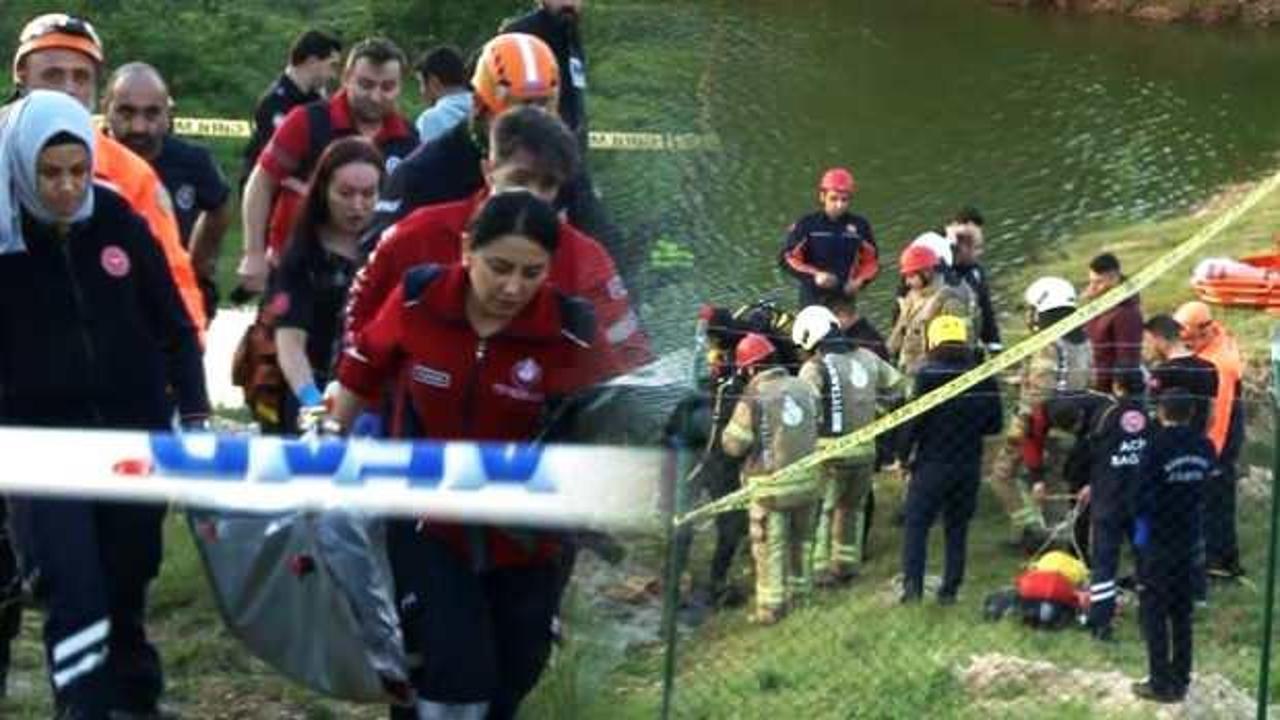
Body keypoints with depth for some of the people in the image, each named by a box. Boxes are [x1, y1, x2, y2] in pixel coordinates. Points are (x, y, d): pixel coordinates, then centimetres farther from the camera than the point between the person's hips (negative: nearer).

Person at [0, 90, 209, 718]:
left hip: (135, 428, 3)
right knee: (73, 590, -12)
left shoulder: (119, 219, -5)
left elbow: (173, 323, 4)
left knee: (128, 578, 15)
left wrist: (194, 412, 1)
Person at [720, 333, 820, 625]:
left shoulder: (752, 400, -17)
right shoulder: (805, 389, 0)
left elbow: (734, 445, -11)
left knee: (769, 547, 6)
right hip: (807, 481, 5)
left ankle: (771, 607, 10)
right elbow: (817, 429, 13)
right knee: (801, 540, 20)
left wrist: (730, 427, 7)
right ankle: (800, 594, 33)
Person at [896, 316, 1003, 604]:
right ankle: (949, 591, 12)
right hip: (969, 464, 4)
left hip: (932, 463, -4)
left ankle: (913, 585, -7)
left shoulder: (928, 375, -13)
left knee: (916, 524, 4)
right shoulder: (983, 378, 0)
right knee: (957, 528, 12)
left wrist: (904, 454, 0)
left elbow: (913, 420, -13)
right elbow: (995, 424, 6)